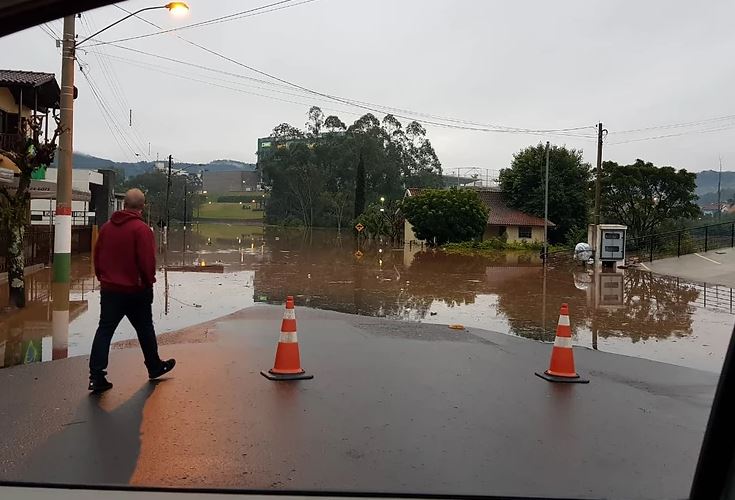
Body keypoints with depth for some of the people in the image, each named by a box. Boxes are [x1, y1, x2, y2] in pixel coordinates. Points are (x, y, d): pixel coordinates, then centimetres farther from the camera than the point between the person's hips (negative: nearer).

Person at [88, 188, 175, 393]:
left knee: (104, 330, 4)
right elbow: (147, 261, -17)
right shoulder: (141, 229, -15)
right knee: (145, 329, 12)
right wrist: (149, 282, -1)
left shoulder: (106, 227, 4)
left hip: (109, 289, 4)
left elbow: (97, 256, 11)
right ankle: (155, 367, 27)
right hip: (135, 290, -4)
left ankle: (96, 376, -2)